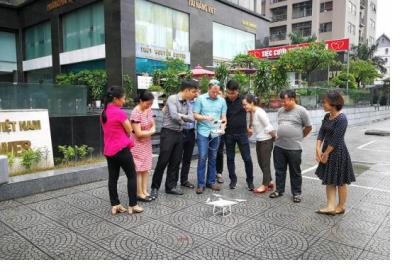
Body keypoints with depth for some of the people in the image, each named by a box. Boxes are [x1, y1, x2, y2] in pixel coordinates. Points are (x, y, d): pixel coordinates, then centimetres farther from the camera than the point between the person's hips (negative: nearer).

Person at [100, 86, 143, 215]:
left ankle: (115, 205, 17)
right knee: (131, 176, 5)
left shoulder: (103, 113, 9)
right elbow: (129, 130, -8)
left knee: (112, 178, 11)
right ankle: (132, 205, 10)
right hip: (121, 149, -8)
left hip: (108, 150, 8)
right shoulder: (119, 112, -16)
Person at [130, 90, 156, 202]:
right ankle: (139, 194, 9)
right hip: (138, 144, -7)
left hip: (147, 143, 7)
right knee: (139, 169, 0)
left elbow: (153, 125, 10)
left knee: (146, 168, 10)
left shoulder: (148, 110, 1)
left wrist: (150, 131, -12)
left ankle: (145, 191, 18)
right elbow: (138, 133, -24)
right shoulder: (136, 113, -22)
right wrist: (151, 132, -9)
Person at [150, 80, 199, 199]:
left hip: (179, 134, 7)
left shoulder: (187, 103, 10)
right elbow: (174, 116, -21)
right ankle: (155, 187, 9)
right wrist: (183, 120, -3)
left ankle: (171, 186, 20)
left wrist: (181, 116, -12)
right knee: (163, 161, -3)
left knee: (176, 161, 9)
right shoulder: (172, 99, -11)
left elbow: (191, 118, 1)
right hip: (168, 133, -7)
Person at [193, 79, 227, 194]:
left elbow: (223, 117, 8)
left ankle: (211, 181, 21)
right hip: (203, 132, -3)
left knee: (213, 158, 10)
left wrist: (222, 128, -10)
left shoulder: (222, 101, 7)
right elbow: (195, 115, -2)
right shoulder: (200, 99, 0)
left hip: (216, 133, 3)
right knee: (202, 158, -5)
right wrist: (205, 118, -19)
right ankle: (201, 184, 4)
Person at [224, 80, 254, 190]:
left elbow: (252, 111, 8)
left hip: (242, 133, -1)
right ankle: (233, 179, 24)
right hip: (228, 134, 1)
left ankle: (250, 181, 16)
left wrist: (250, 126, 7)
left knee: (247, 158, 1)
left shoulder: (243, 99, -6)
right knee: (230, 158, 9)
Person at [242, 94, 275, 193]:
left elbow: (268, 127, -18)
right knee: (261, 162, 15)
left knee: (265, 163, 2)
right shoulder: (253, 112, 5)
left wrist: (275, 136, -9)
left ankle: (265, 185, 14)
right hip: (259, 140, 9)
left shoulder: (260, 112, -21)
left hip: (266, 141, -9)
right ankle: (269, 181, 29)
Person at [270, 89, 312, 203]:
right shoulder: (280, 111, 10)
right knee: (279, 170, 13)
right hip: (279, 146, 5)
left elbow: (308, 127, 0)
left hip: (294, 148, -5)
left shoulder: (301, 111, -7)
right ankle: (279, 190, 27)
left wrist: (298, 137, 7)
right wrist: (281, 136, 14)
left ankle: (297, 193, 21)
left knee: (295, 172, 7)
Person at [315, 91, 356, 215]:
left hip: (338, 153, -8)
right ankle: (331, 207, 19)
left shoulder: (341, 119, -21)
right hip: (327, 152, 9)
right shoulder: (327, 116, 5)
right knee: (329, 181, 12)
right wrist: (318, 150, -7)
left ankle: (341, 207, 25)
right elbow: (321, 133, 3)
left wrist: (326, 153, -12)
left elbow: (335, 139, -20)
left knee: (340, 182, 9)